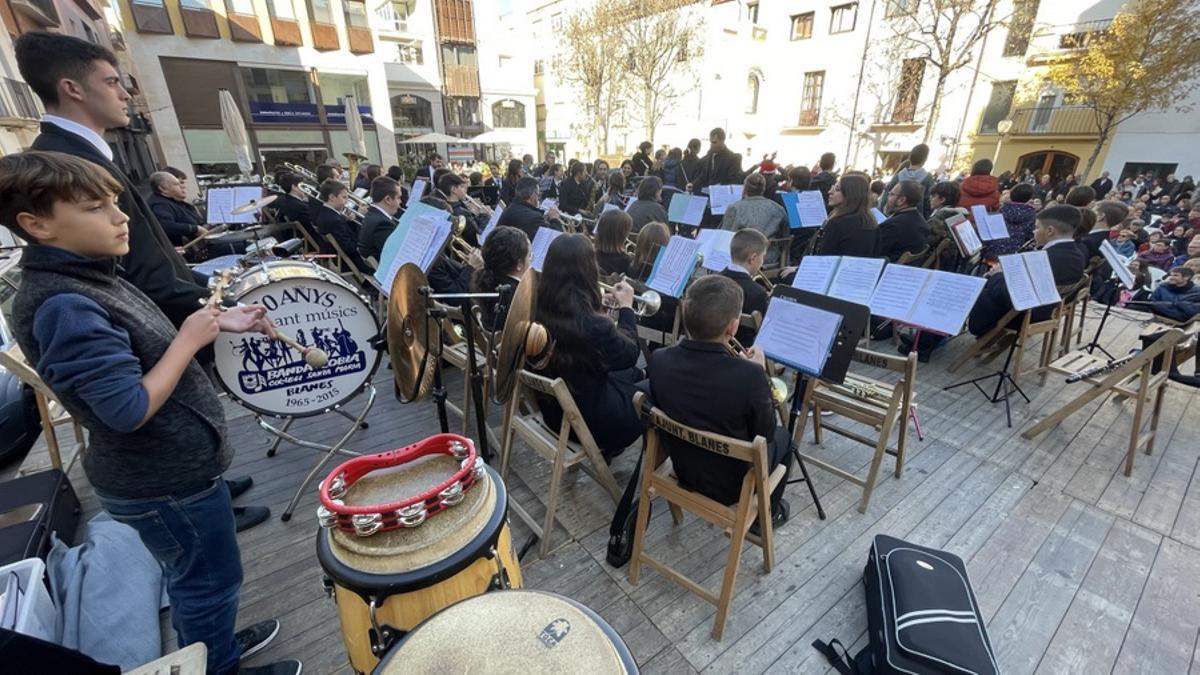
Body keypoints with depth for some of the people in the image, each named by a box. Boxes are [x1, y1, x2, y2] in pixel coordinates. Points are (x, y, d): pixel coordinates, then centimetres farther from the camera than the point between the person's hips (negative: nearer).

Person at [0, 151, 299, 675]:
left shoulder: (85, 278, 2)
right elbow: (129, 410, -30)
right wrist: (190, 339, -22)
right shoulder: (62, 306, -28)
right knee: (210, 581, 13)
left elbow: (144, 351, 12)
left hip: (170, 465, 9)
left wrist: (218, 323, -1)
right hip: (163, 480, -9)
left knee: (193, 578, 28)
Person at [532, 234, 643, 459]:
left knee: (632, 374, 28)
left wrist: (599, 306, 8)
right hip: (590, 420, -6)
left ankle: (609, 446, 38)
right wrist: (626, 307, -3)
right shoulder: (593, 325, -36)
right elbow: (629, 355, -13)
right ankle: (609, 448, 37)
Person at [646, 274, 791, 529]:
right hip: (731, 485, -4)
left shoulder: (659, 361, -20)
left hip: (683, 470, 4)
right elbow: (766, 433, -15)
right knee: (781, 435, 25)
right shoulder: (749, 375, -33)